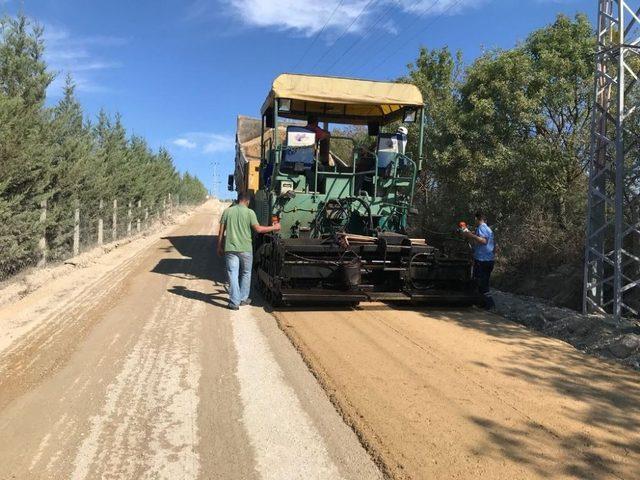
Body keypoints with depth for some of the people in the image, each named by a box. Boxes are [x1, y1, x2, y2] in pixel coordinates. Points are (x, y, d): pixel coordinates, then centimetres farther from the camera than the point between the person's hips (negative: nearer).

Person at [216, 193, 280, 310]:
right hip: (245, 249, -1)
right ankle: (243, 299, 24)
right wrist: (274, 227, 1)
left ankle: (234, 302, 1)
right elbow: (258, 229, -10)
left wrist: (219, 247, 13)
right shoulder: (249, 212, -5)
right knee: (246, 274, 16)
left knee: (233, 274, 3)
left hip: (230, 248, 2)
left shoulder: (227, 211, 4)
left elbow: (221, 231, 4)